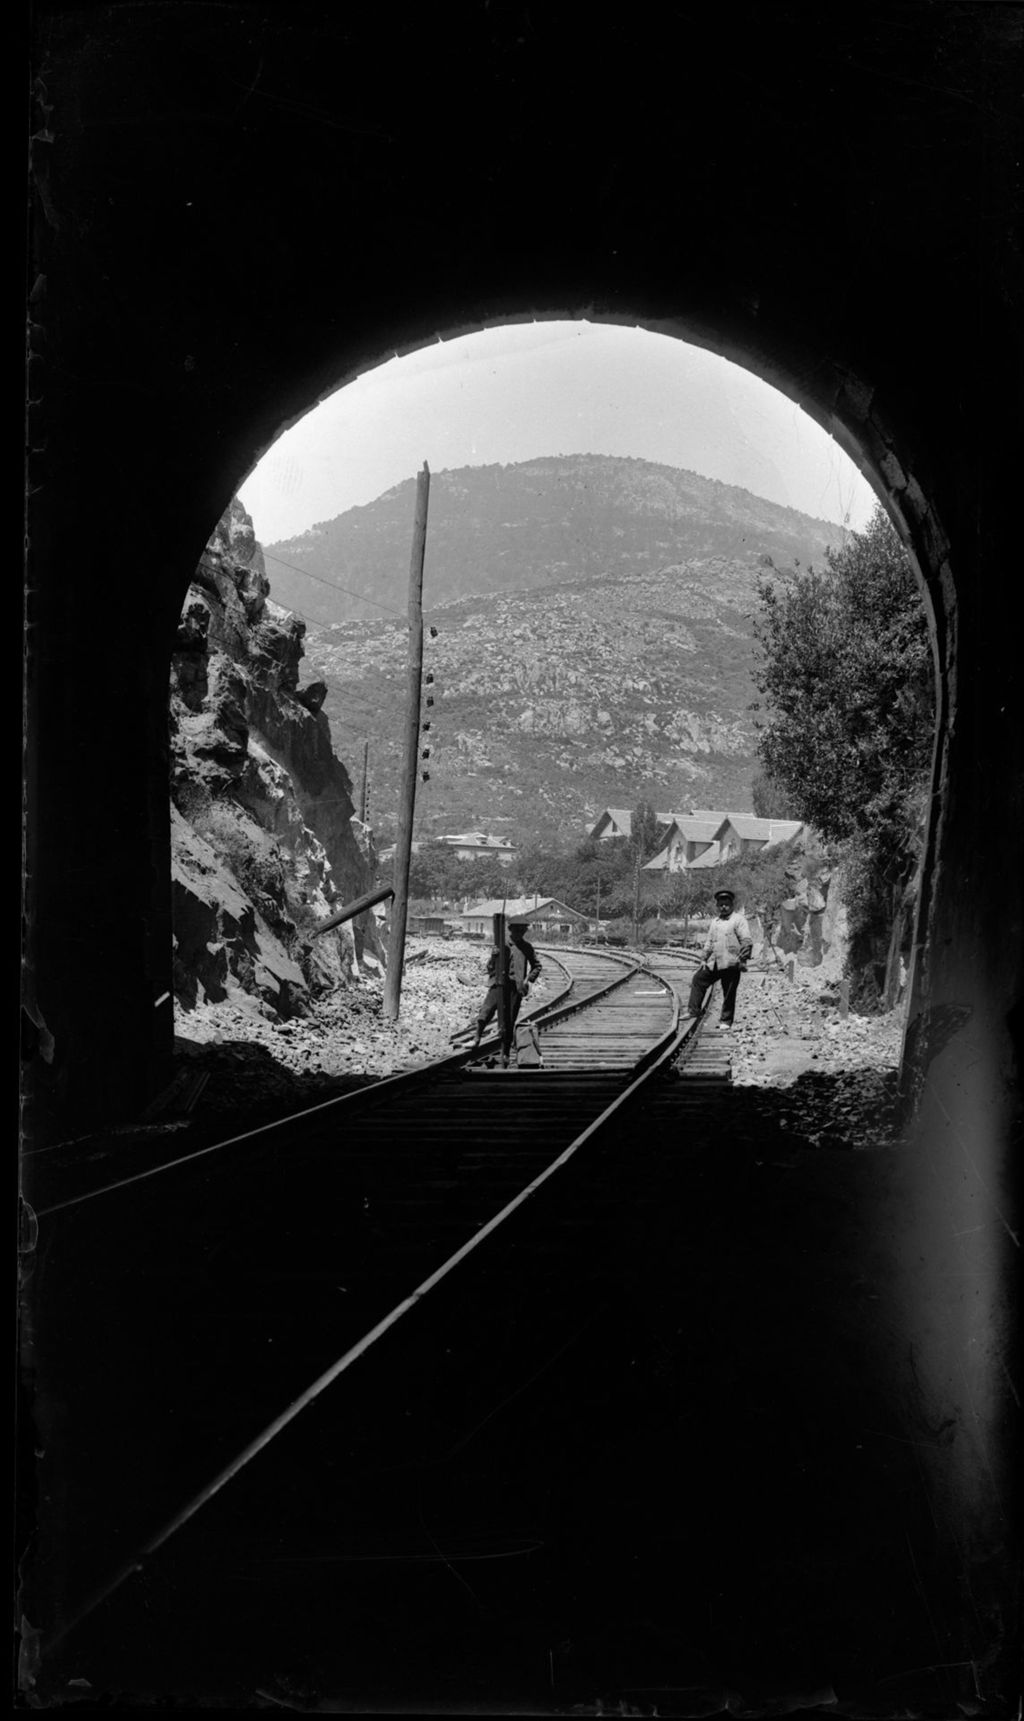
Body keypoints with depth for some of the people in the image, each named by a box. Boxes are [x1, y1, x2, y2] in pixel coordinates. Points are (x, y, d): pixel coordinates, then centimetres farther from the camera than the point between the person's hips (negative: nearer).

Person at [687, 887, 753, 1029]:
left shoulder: (739, 919, -5)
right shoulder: (715, 922, 17)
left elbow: (747, 941, -12)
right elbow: (709, 942, 24)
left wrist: (743, 958, -19)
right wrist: (704, 959, 18)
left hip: (731, 964, -7)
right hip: (714, 964, 7)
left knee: (729, 994, 0)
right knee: (698, 979, 6)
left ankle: (725, 1021, 10)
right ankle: (693, 1011, 14)